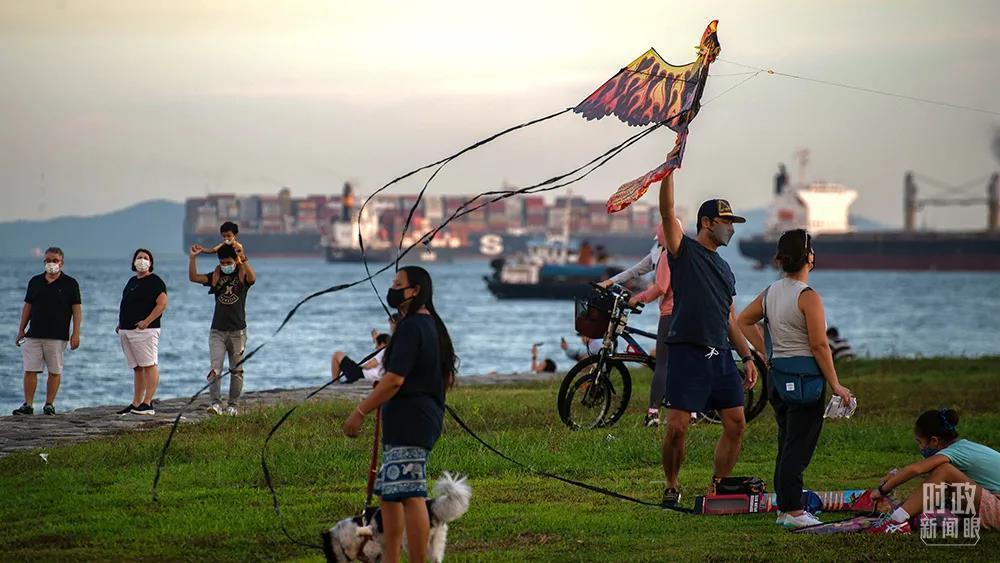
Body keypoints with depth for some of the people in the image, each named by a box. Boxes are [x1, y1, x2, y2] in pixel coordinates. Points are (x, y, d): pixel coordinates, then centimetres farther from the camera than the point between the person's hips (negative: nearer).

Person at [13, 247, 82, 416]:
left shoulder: (70, 283, 1)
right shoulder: (35, 282, 11)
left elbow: (77, 309, -1)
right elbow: (27, 306, 16)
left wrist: (76, 333, -9)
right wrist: (21, 329, 11)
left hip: (57, 336, -3)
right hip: (34, 335, 3)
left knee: (55, 371, 2)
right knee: (30, 370, -2)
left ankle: (49, 404, 10)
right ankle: (28, 405, 0)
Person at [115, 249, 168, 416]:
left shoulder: (155, 281, -6)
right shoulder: (132, 281, 20)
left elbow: (162, 304, -15)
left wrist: (147, 321, -22)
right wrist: (121, 324, 16)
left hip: (144, 331, -9)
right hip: (127, 331, 9)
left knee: (149, 365, -10)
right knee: (137, 368, 11)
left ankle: (147, 404, -13)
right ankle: (136, 403, 14)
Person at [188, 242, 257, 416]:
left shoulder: (242, 275, -1)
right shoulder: (216, 277, 7)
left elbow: (252, 278, -25)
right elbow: (194, 277, -1)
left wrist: (244, 259, -39)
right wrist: (192, 258, -13)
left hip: (237, 331, -2)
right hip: (217, 331, 2)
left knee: (236, 370, 7)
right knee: (215, 368, -13)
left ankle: (233, 405, 14)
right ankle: (216, 402, -19)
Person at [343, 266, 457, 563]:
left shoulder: (410, 327, -14)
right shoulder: (434, 326, 17)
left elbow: (394, 380, -21)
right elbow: (448, 379, 23)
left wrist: (360, 412, -17)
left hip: (409, 420, -11)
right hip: (428, 415, 11)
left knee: (410, 495, -13)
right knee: (388, 492, 17)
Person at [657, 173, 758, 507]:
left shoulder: (724, 268, 22)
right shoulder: (684, 250, 3)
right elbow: (667, 212, -12)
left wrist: (747, 357, 16)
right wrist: (669, 171, -22)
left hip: (720, 355, 7)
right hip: (687, 353, -7)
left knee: (735, 425, 1)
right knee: (677, 428, -9)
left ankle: (717, 488, 13)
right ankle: (671, 487, 10)